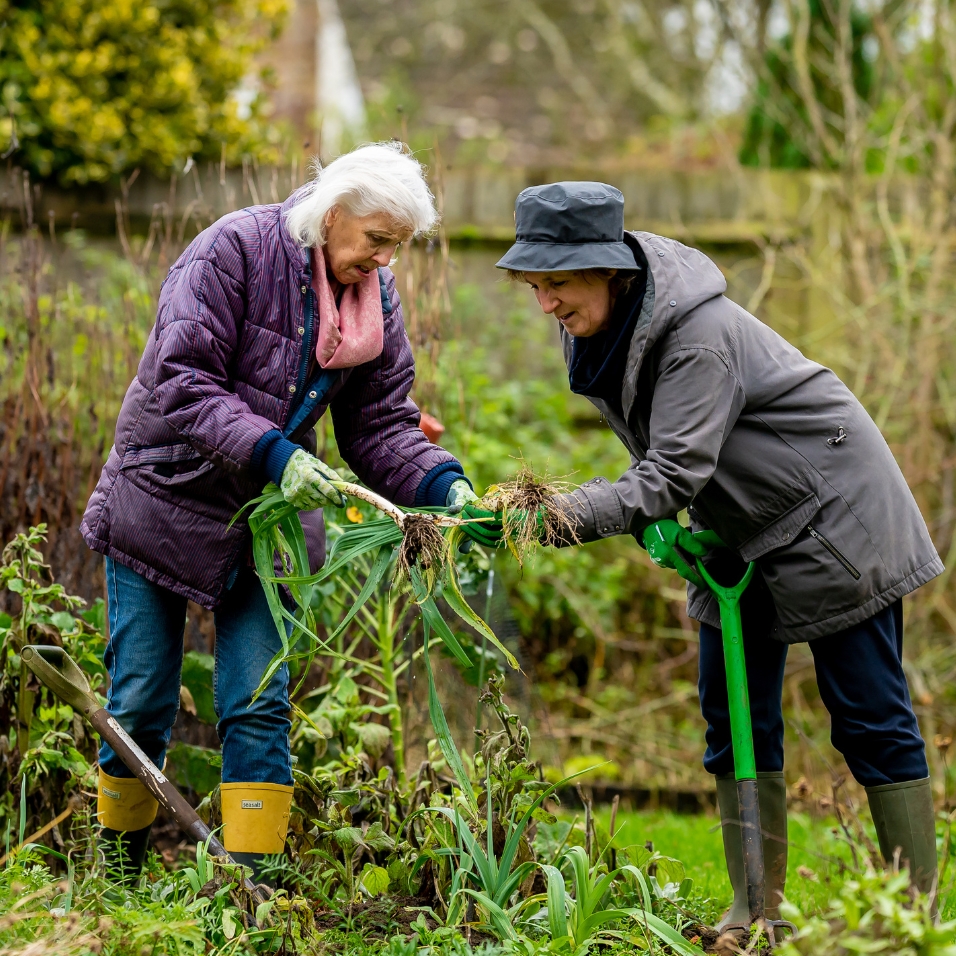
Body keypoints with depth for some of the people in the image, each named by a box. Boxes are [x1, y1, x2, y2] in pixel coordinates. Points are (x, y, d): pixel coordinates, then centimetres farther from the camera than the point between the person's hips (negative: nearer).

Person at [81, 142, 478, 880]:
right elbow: (180, 382, -24)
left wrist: (443, 486, -18)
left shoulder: (375, 295, 0)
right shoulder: (233, 251, -18)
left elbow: (381, 424, 1)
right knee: (141, 703, 3)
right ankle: (117, 867, 22)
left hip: (268, 517, 4)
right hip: (164, 501, -4)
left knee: (260, 707, -3)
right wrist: (271, 453, -35)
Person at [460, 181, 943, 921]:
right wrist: (655, 522, -13)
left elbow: (676, 472, -35)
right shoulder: (596, 330, -4)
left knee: (869, 717, -4)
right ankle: (756, 910, 11)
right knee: (735, 720, 5)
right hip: (740, 538, 8)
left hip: (832, 516, -8)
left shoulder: (699, 333, -30)